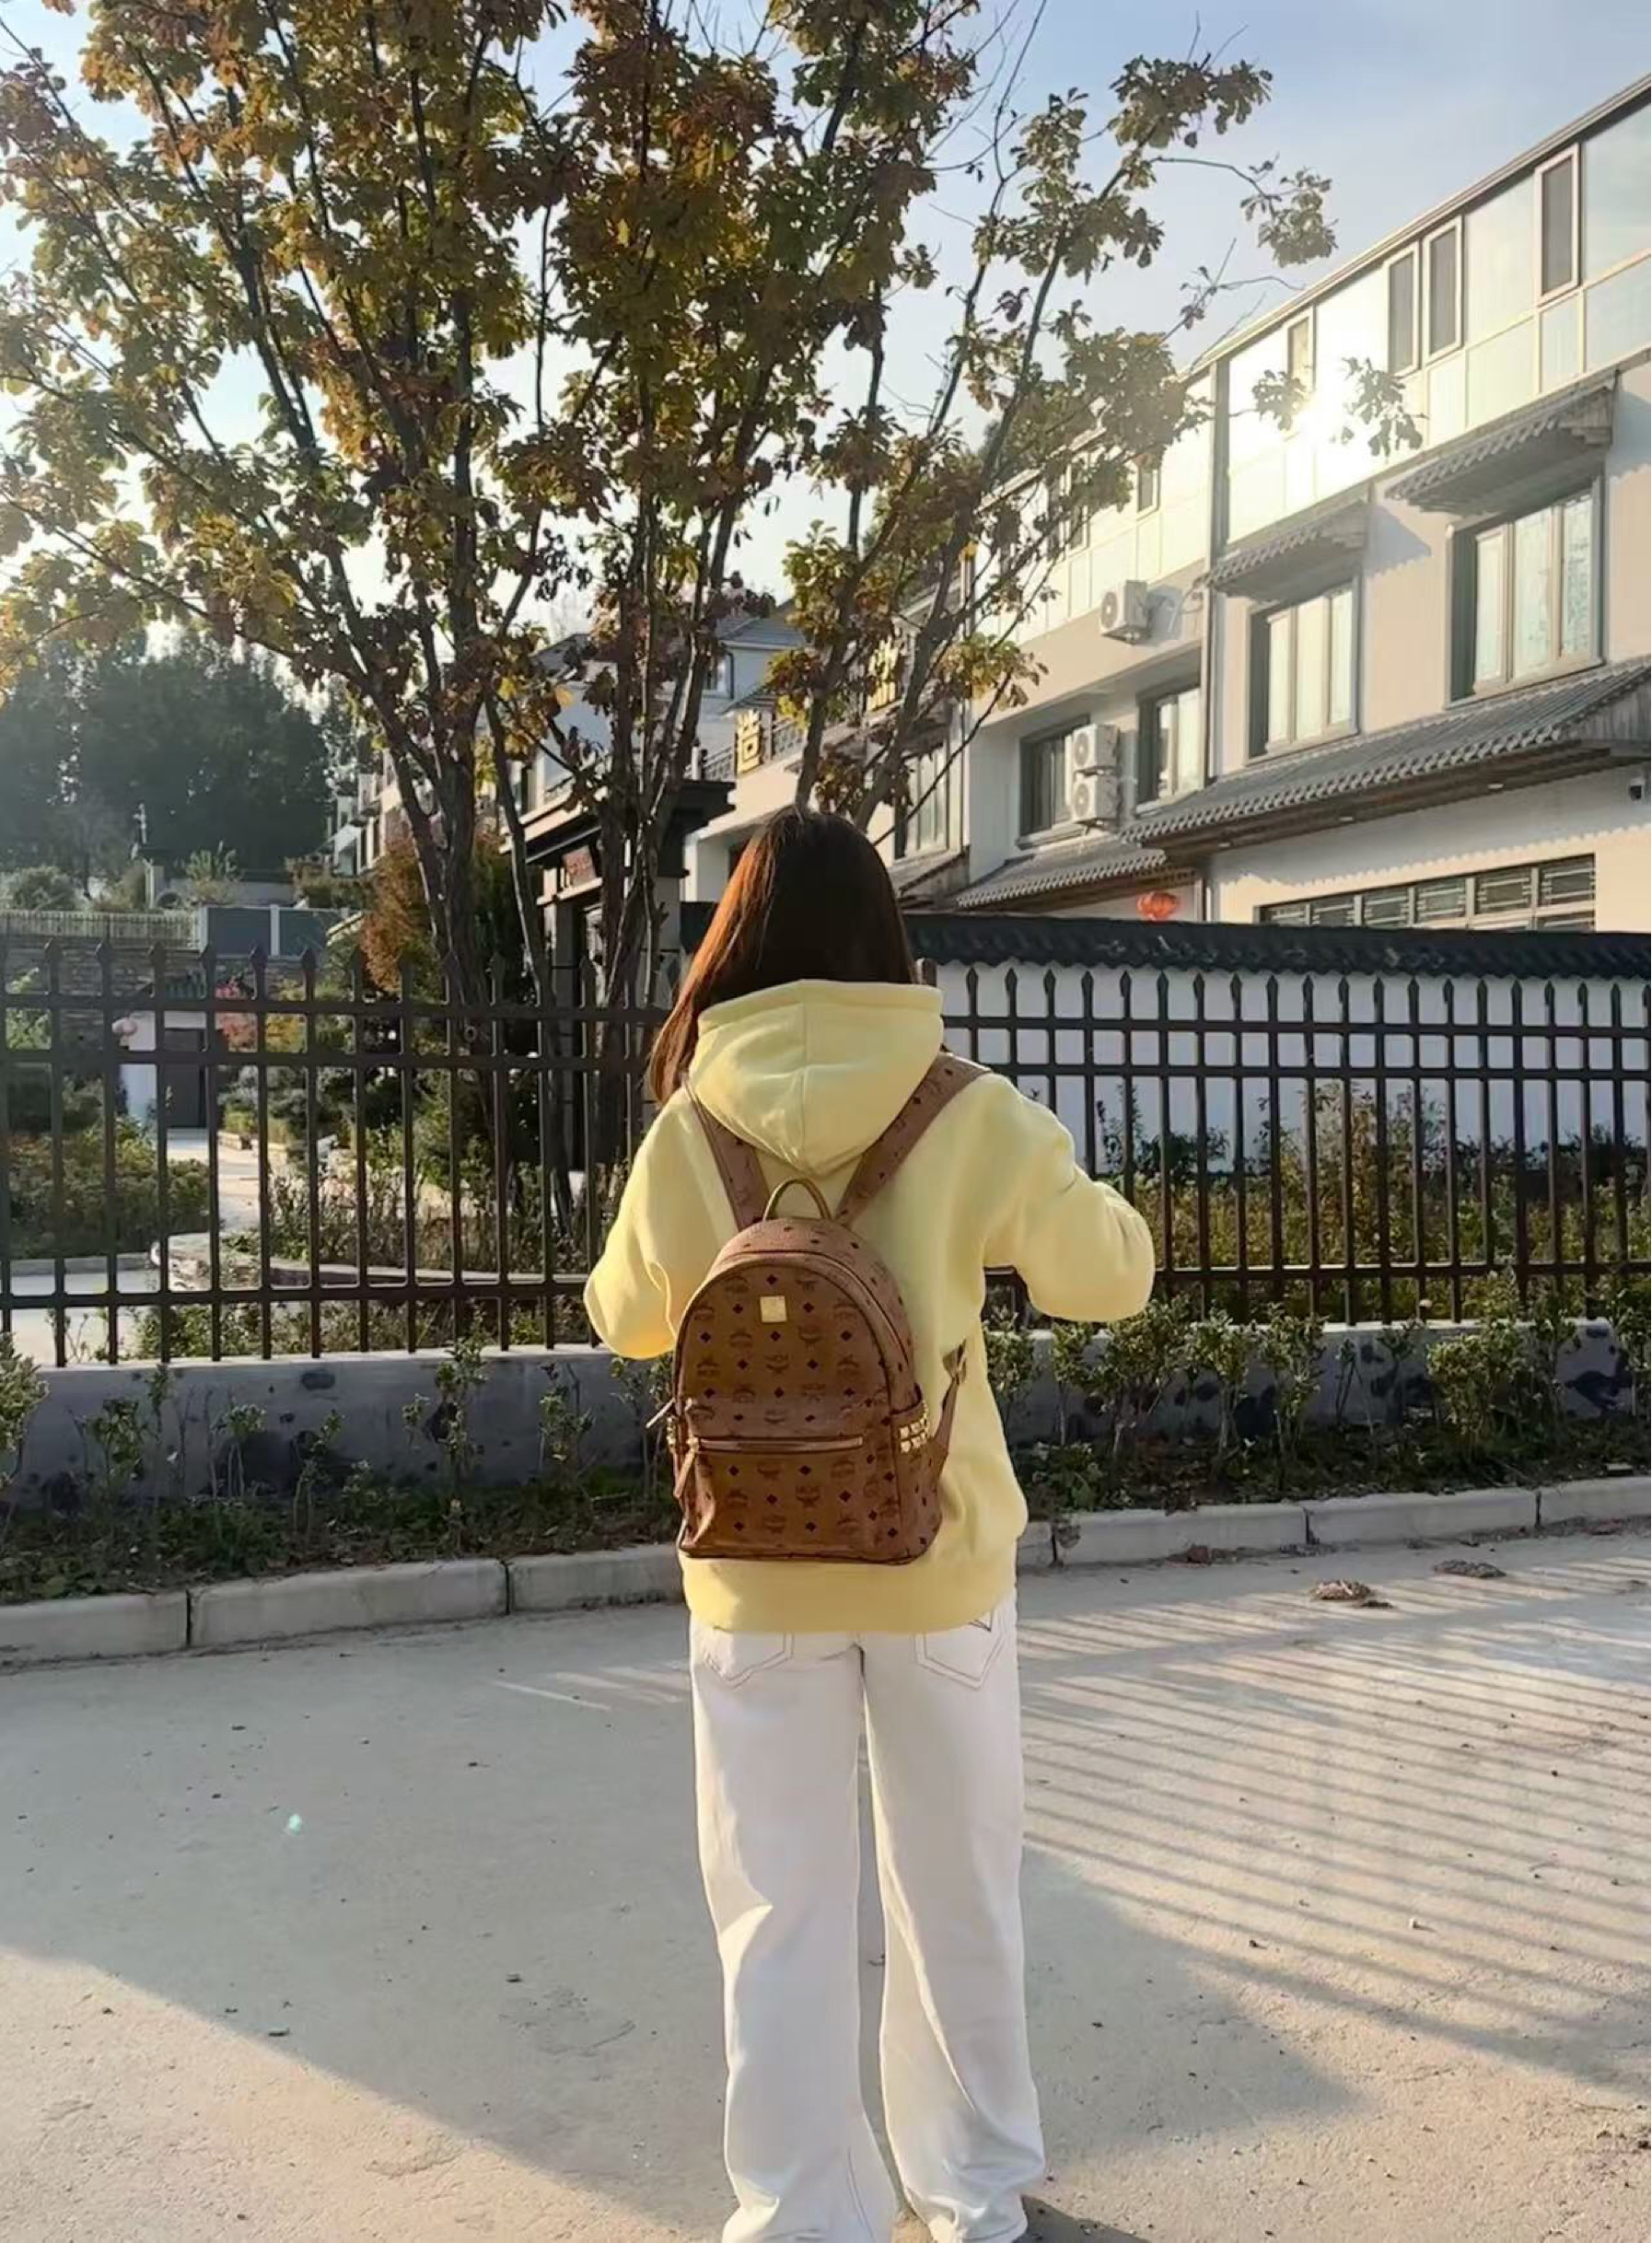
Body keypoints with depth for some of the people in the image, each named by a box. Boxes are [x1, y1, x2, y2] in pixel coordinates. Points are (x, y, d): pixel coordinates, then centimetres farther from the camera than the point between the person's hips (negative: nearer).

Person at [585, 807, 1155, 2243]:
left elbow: (628, 1321, 7)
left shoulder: (690, 1126, -8)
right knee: (958, 1891, 18)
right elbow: (1111, 1277, 2)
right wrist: (1078, 1191, 21)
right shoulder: (969, 1115, -10)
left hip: (759, 1571, 0)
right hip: (941, 1557, 1)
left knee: (780, 1913, 11)